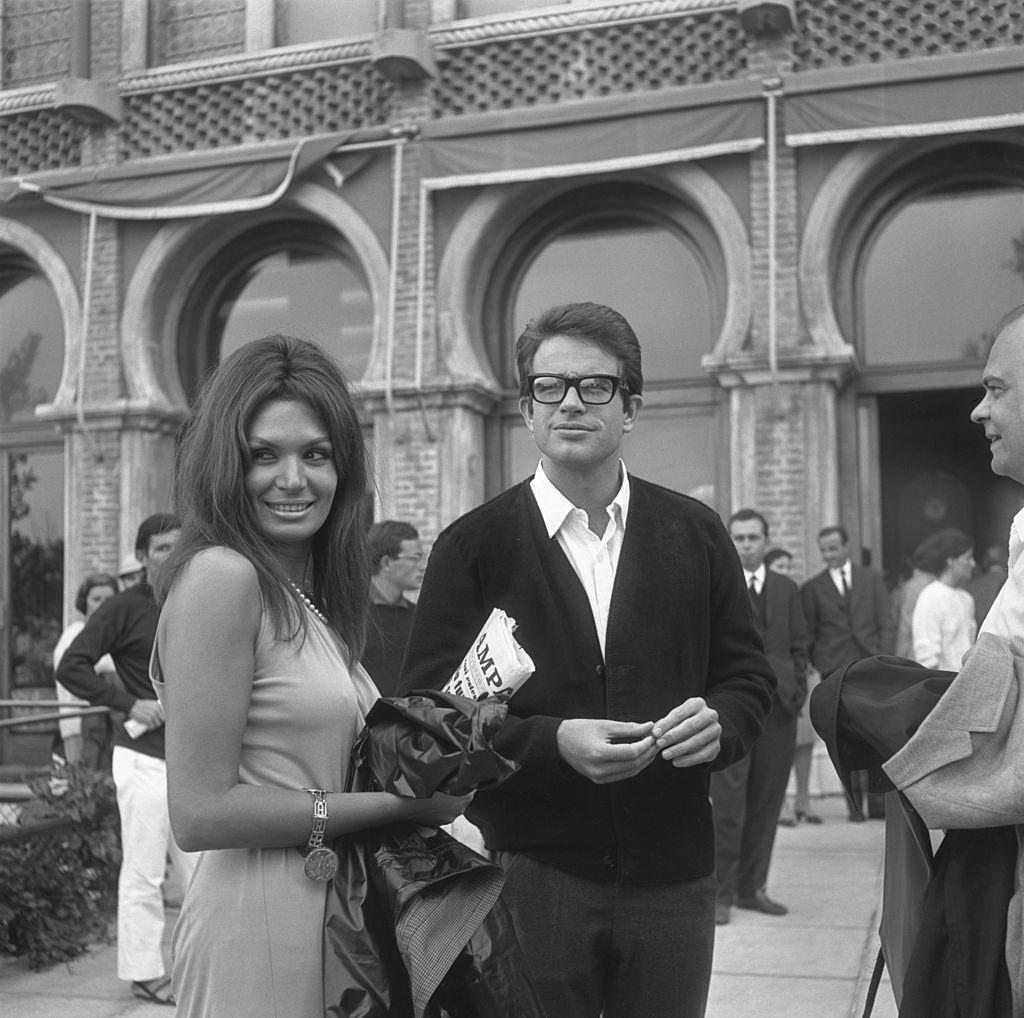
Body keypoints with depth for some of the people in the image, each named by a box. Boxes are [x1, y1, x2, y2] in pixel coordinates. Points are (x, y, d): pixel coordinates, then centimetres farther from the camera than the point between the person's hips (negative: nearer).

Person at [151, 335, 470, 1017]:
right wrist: (400, 802, -15)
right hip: (258, 925, -8)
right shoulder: (219, 575, -15)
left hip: (330, 914, 8)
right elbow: (200, 813, -19)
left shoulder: (310, 596, 10)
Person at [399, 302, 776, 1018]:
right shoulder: (471, 547, -2)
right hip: (529, 874, -2)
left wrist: (719, 723, -12)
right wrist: (551, 742, -20)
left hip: (671, 876, 3)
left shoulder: (697, 534, 6)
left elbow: (749, 676, 11)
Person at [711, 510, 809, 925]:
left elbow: (799, 648, 16)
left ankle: (752, 887, 18)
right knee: (727, 805, -6)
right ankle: (720, 892, 3)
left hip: (778, 709, 4)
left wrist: (796, 692, 4)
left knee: (766, 803, 7)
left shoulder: (787, 590, 16)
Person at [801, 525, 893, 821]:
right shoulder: (812, 588, 9)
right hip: (835, 671, 0)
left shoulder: (872, 579, 11)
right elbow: (808, 633, 9)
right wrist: (817, 666, -2)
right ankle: (855, 804, 5)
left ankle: (877, 799, 4)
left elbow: (885, 622, 7)